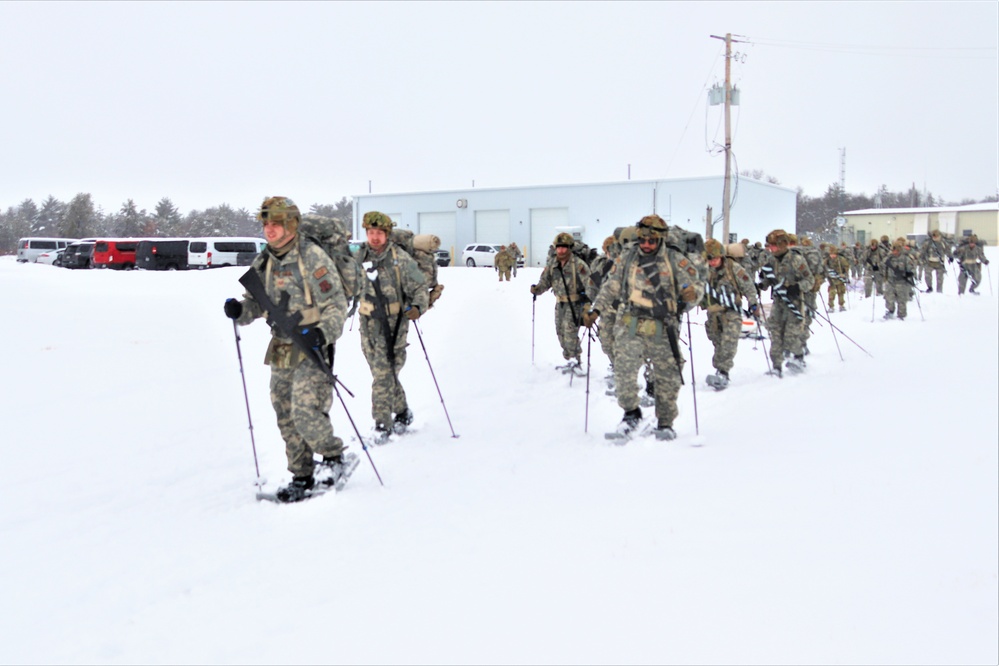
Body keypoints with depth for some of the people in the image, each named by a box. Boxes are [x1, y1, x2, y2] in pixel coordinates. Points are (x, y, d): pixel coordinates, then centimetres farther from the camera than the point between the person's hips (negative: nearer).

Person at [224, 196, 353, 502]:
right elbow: (258, 302, 16)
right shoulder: (263, 262, 8)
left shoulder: (312, 257, -12)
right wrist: (240, 310, -6)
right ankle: (301, 476, 23)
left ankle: (335, 456, 8)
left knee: (305, 411, -16)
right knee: (286, 417, 11)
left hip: (311, 347, -7)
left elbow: (337, 304, -12)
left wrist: (322, 333, -28)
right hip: (281, 351, 7)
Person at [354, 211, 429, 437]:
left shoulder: (400, 258, -10)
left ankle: (382, 426, -2)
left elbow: (419, 287, -9)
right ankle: (402, 412, 31)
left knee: (384, 375, -9)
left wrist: (418, 307, -25)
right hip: (368, 323, 6)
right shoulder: (361, 256, 5)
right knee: (382, 373, 13)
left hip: (393, 323, -6)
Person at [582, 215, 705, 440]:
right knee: (624, 370, -14)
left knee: (667, 377, 6)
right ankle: (631, 414, 8)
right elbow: (610, 287, 15)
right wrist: (596, 310, 6)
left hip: (662, 330, -1)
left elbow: (696, 284, 1)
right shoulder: (626, 258, 7)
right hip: (630, 326, 1)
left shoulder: (676, 260, 0)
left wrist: (692, 295, -22)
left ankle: (665, 423, 23)